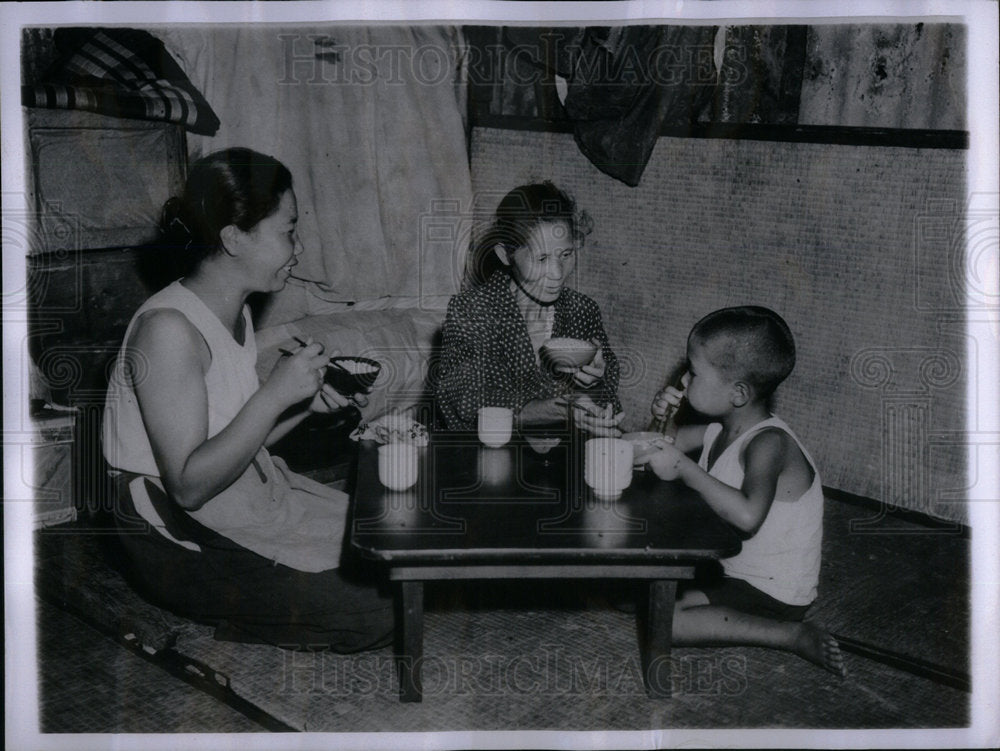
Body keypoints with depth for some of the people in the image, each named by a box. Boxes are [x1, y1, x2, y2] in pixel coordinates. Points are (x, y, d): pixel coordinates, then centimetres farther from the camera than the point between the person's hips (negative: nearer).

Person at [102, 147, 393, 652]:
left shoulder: (235, 312, 4)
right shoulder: (169, 329, -24)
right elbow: (189, 484, -27)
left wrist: (303, 404, -5)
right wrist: (275, 394, -29)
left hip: (252, 497, 9)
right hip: (189, 547, -9)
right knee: (378, 613, -13)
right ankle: (233, 624, 6)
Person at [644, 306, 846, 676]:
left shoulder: (768, 443, -26)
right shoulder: (719, 429, 1)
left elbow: (747, 516, -43)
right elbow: (666, 445, 17)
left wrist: (684, 468, -35)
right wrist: (662, 416, -6)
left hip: (773, 592, -9)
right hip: (736, 570, 10)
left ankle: (793, 636, -14)